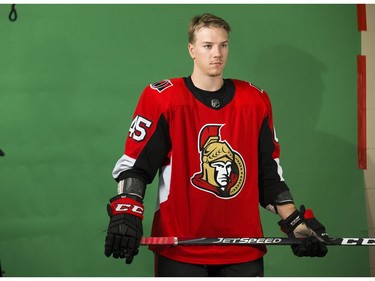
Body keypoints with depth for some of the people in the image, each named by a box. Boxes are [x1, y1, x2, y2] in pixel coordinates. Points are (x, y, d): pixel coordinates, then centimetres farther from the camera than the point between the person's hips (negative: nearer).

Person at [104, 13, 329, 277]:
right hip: (179, 250, -3)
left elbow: (269, 173, 14)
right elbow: (134, 165, -2)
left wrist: (297, 224, 6)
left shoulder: (256, 101, 9)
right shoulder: (162, 98, -2)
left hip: (245, 250, 3)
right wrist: (126, 215, -17)